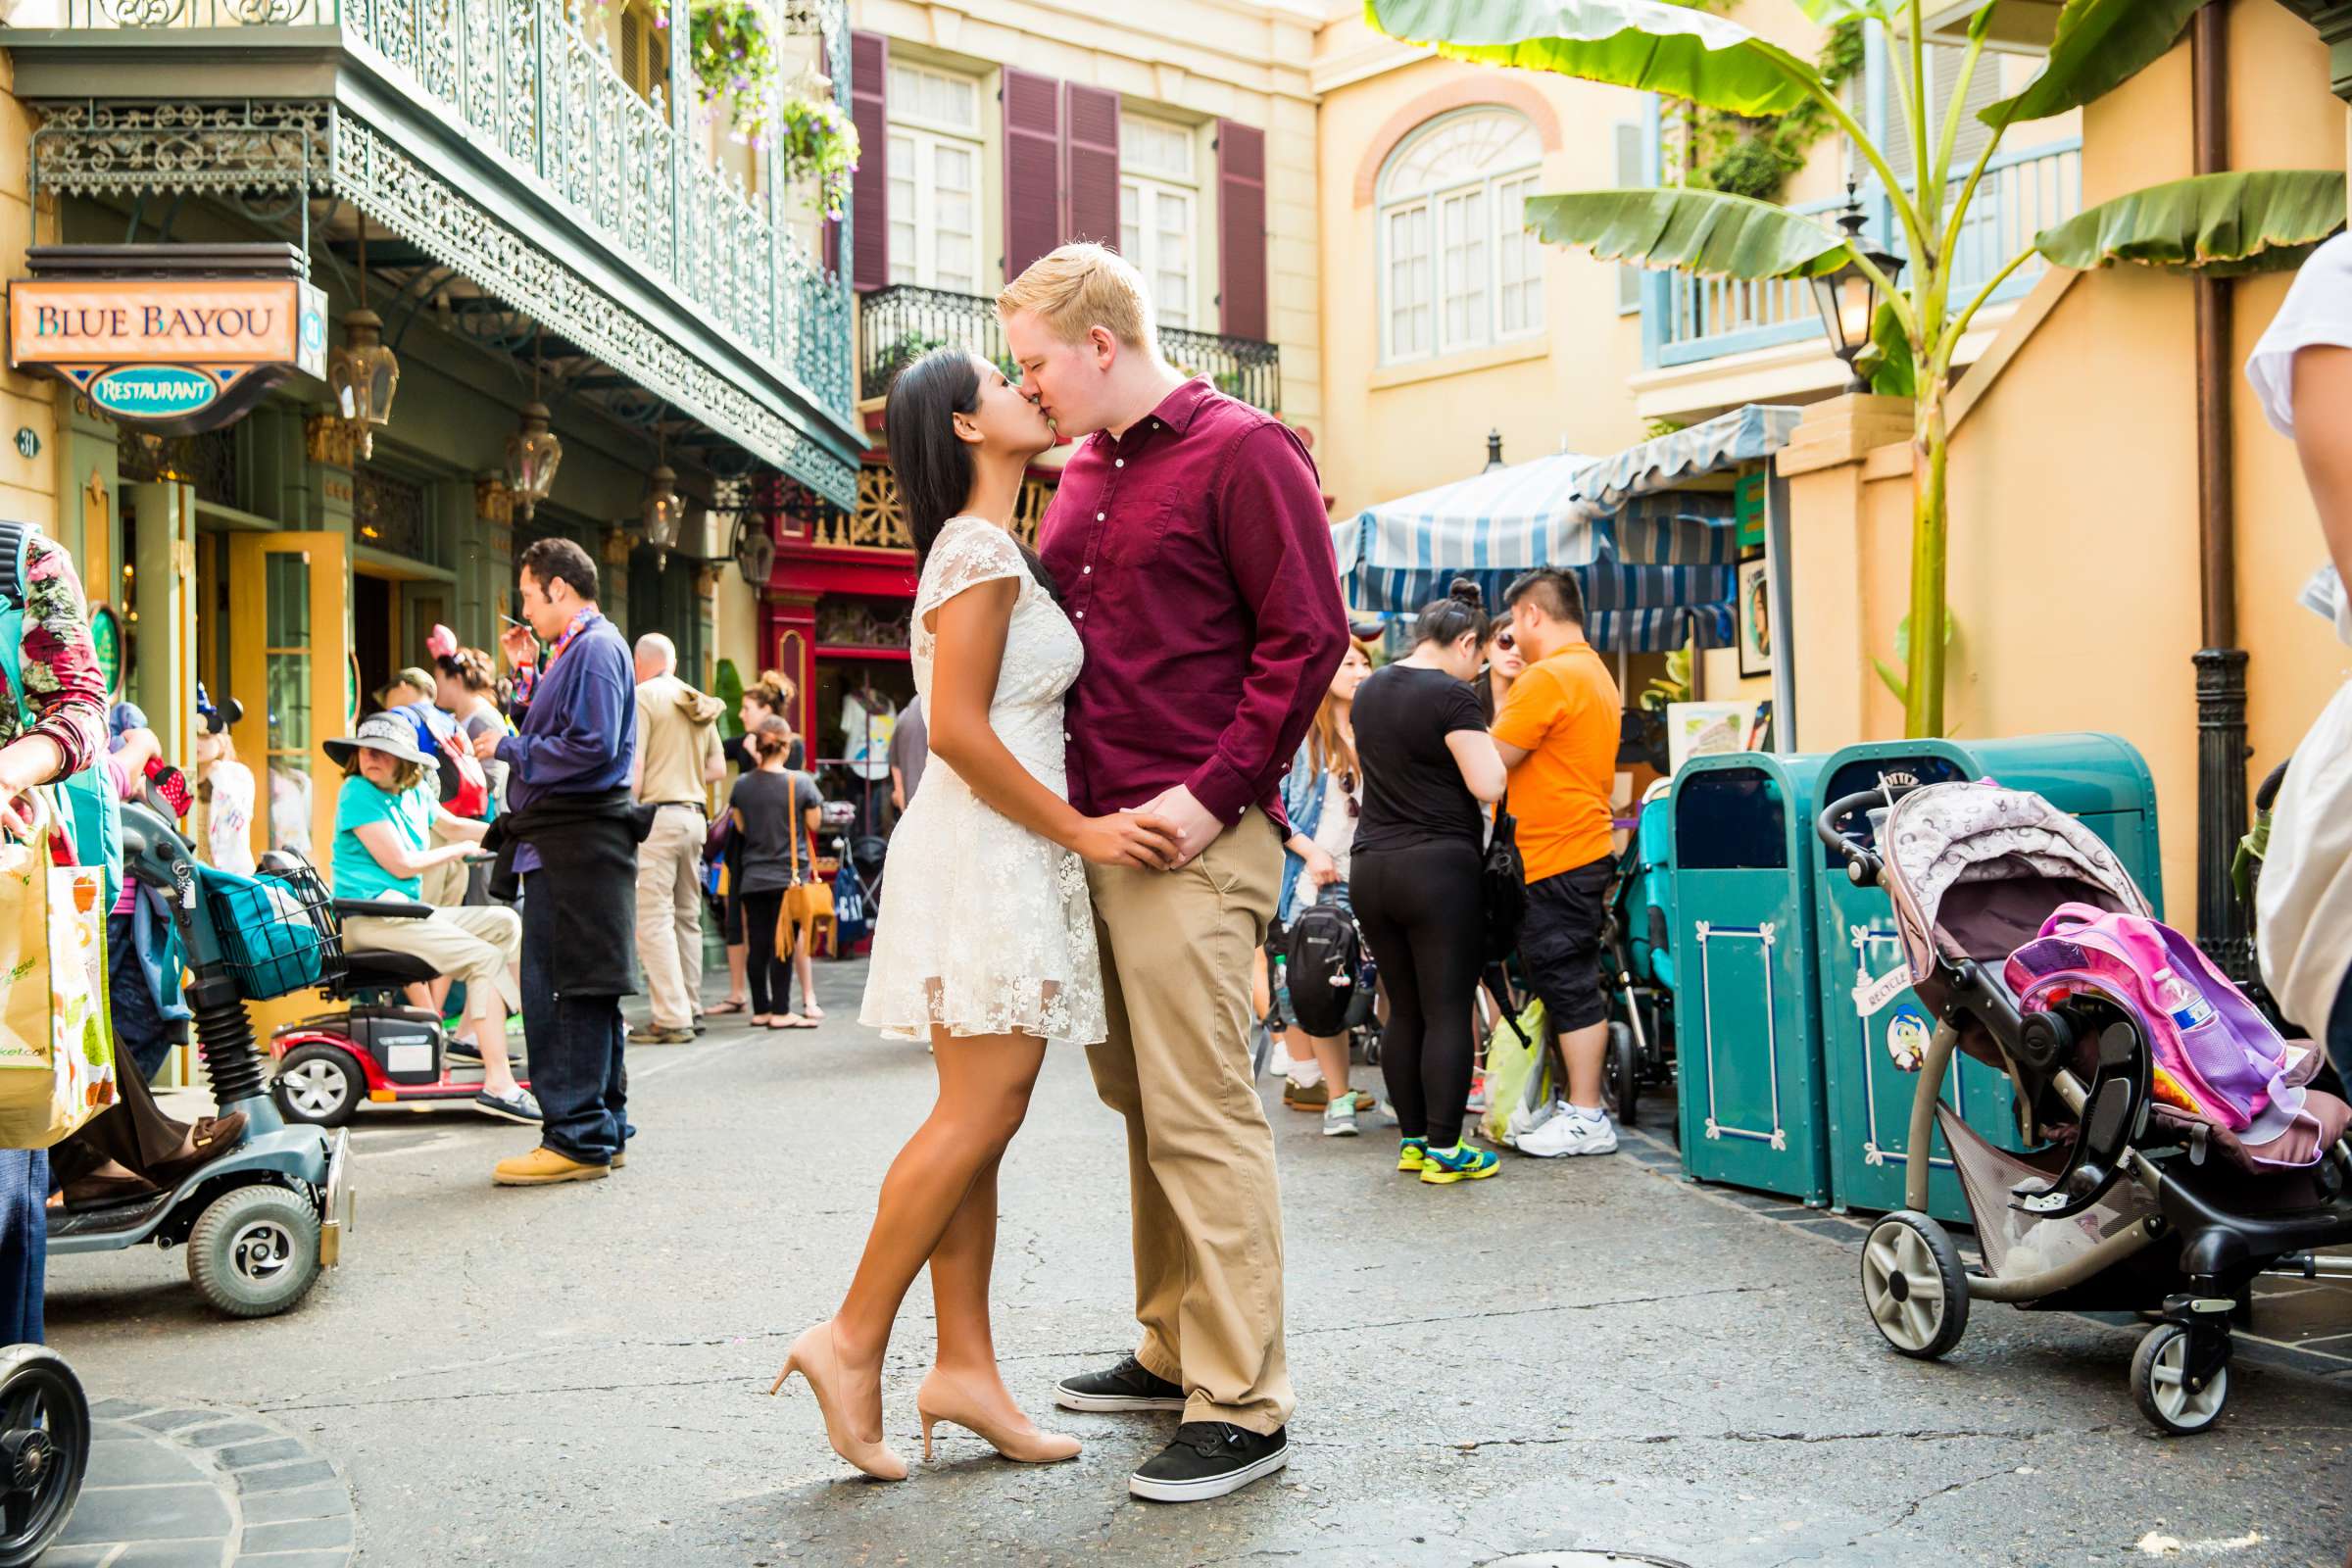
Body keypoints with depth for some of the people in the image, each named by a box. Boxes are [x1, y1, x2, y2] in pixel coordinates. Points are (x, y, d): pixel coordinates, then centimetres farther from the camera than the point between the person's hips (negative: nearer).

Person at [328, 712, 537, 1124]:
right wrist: (462, 849, 0)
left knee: (506, 924, 10)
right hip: (370, 914, -9)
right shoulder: (357, 793, -11)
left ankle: (471, 1035, 5)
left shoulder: (415, 791, 13)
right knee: (485, 959, -20)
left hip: (405, 910, 9)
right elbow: (401, 864, -14)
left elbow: (452, 826, 33)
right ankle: (498, 1083, -27)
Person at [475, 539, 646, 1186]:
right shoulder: (575, 649, 20)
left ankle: (577, 1138, -4)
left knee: (566, 991, -8)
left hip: (575, 845, -11)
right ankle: (602, 1130, 22)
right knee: (579, 991, 14)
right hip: (560, 846, 11)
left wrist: (509, 749, -10)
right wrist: (527, 673, 14)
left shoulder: (596, 648, -11)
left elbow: (592, 746, -21)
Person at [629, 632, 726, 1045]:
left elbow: (634, 772, -12)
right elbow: (717, 769, 16)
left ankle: (672, 1019, -11)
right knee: (687, 917, 15)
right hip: (694, 815, 7)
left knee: (653, 919, -7)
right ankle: (689, 1007, 20)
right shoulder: (700, 704, 14)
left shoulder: (642, 697, -6)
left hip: (657, 813, -7)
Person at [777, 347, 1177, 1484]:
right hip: (986, 855, -10)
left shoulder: (993, 551, 20)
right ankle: (852, 1340, 0)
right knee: (980, 1112, -9)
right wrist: (1080, 831, -14)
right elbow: (957, 728, -18)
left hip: (1003, 861, 10)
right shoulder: (980, 550, -10)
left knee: (979, 1118, 8)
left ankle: (965, 1367, 12)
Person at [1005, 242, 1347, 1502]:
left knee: (1200, 1115, -8)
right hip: (1097, 833, 9)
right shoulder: (1083, 473, 19)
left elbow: (1308, 636, -12)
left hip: (1192, 840, -9)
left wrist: (1213, 794, -17)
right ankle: (1173, 1351, 27)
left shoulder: (1242, 453, -6)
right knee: (1140, 1101, 14)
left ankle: (1244, 1408, 0)